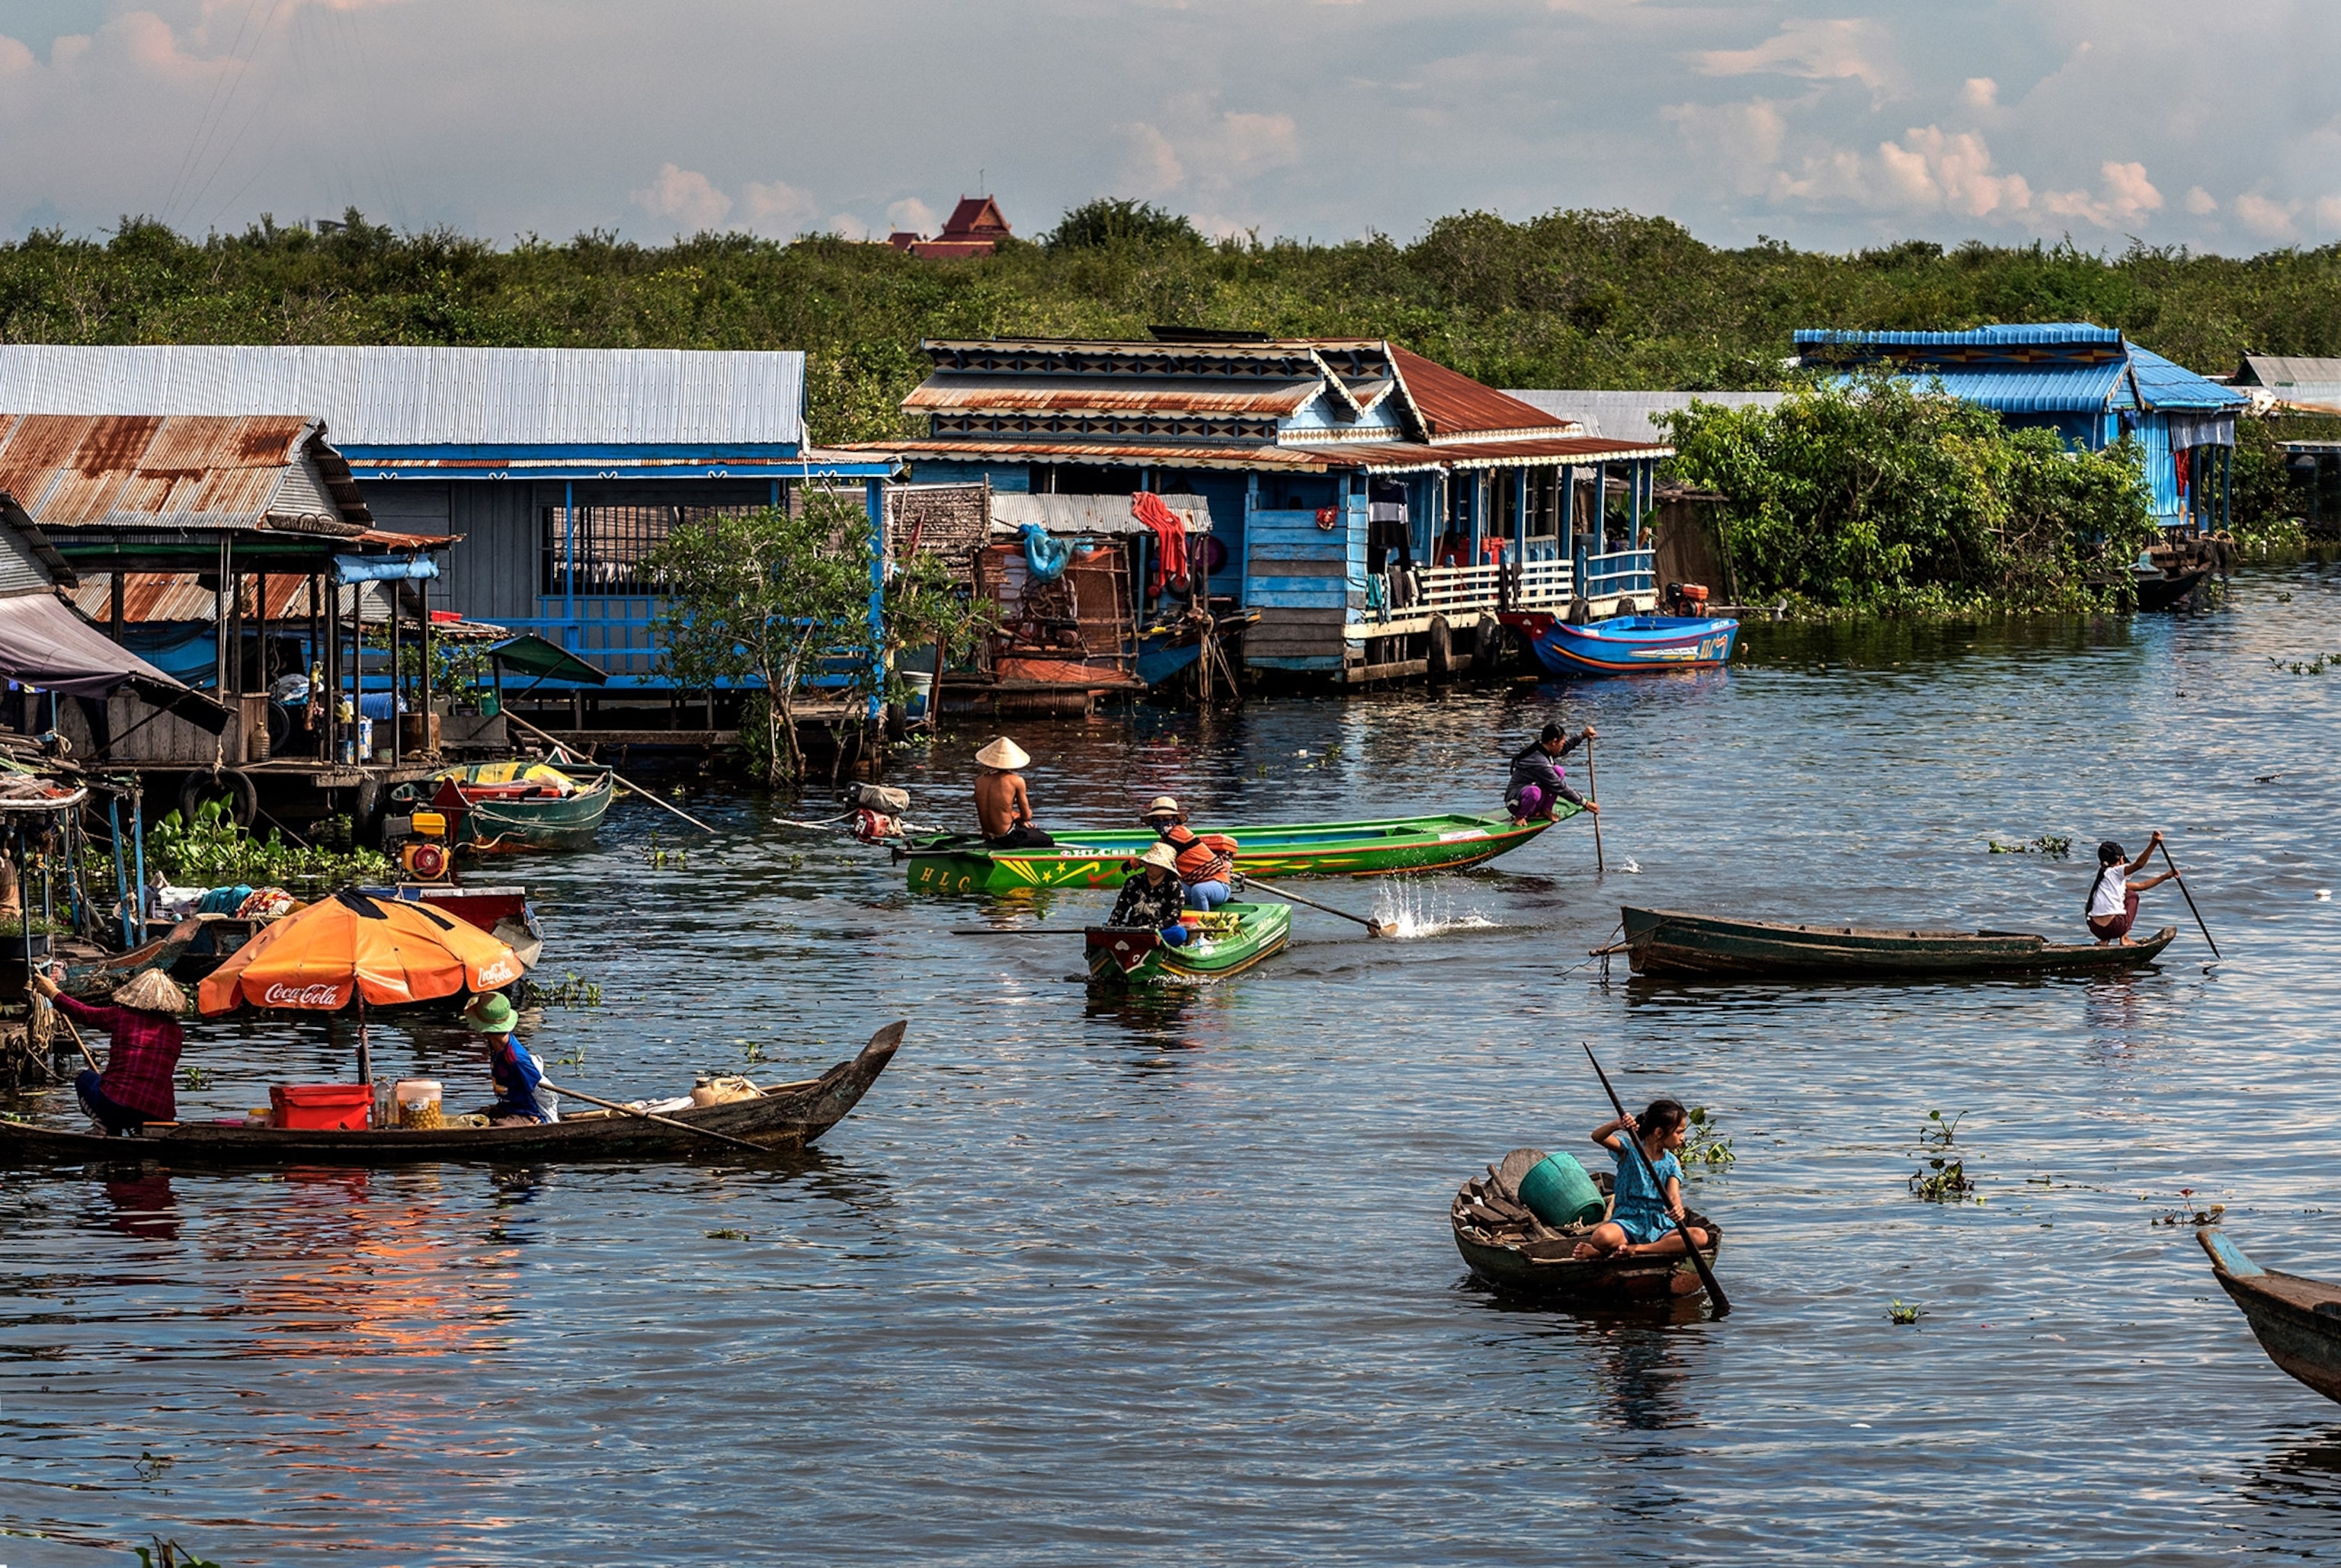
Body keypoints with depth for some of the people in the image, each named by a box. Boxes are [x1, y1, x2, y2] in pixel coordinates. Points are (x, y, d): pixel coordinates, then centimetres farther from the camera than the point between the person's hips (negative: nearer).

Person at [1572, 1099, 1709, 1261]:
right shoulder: (1630, 1150, 0)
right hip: (1628, 1222, -4)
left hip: (1660, 1228, 4)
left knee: (1700, 1237, -25)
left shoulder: (1672, 1164, 10)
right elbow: (1598, 1137, -16)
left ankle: (1635, 1249, -22)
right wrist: (1617, 1125, -37)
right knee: (1602, 1237, -38)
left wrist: (1676, 1208, -31)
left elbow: (1673, 1195, -7)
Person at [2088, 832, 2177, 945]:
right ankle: (2124, 939, 11)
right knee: (2131, 895, 20)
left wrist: (2165, 876, 28)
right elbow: (2139, 864, -20)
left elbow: (2141, 886, 29)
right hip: (2116, 926, -7)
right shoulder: (2115, 872, -1)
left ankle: (2104, 941, 17)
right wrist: (2153, 844, -27)